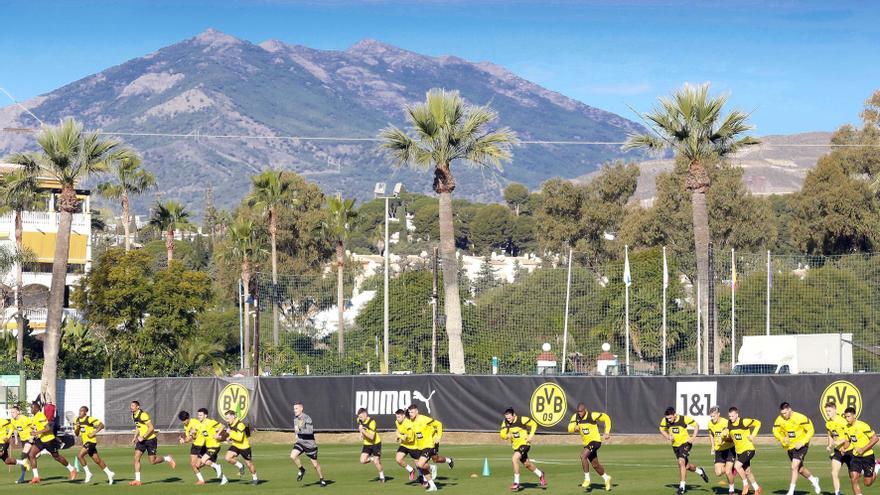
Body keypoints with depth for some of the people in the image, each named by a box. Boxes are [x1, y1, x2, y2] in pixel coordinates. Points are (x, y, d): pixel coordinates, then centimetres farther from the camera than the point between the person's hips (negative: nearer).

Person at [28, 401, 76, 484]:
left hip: (49, 439, -9)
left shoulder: (41, 416, -21)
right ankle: (36, 477, -5)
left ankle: (72, 470, 26)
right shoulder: (35, 417, 7)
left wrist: (37, 432, -29)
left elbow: (48, 428, -27)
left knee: (56, 457, 7)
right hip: (41, 440, 9)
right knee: (31, 454, -6)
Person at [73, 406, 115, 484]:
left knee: (80, 455, -20)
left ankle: (88, 473, -10)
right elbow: (76, 434, 14)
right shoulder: (77, 420, 11)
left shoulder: (89, 419, -11)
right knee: (97, 460, 11)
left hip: (91, 441, -8)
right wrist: (77, 428, -6)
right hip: (85, 442, 8)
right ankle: (109, 473, 22)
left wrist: (94, 433, -20)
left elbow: (101, 425, -13)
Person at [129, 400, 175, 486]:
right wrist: (135, 437, 12)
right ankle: (137, 480, -5)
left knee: (153, 461, -4)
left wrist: (143, 437, -24)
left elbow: (151, 428, -22)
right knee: (136, 458, -7)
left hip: (150, 439, -8)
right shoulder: (133, 415, 7)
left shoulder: (143, 415, -21)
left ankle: (168, 459, 23)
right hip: (142, 440, 8)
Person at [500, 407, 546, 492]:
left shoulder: (522, 420, -20)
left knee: (514, 459, -27)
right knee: (527, 464, 19)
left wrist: (531, 436, -15)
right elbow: (502, 435, -9)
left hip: (524, 443, -6)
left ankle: (516, 483, -19)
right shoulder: (505, 423, -7)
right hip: (516, 446, 7)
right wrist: (507, 435, -32)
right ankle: (540, 475, 47)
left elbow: (534, 424, -7)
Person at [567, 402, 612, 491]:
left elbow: (606, 418, -8)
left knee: (583, 456, -27)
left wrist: (607, 433, -10)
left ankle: (587, 479, -18)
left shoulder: (592, 416, -19)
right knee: (595, 465, 17)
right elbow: (569, 429, -11)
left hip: (595, 441, -7)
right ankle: (606, 478, 41)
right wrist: (575, 428, -34)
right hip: (587, 443, 7)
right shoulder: (575, 417, -5)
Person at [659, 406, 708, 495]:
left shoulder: (684, 419, -21)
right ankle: (700, 471, 44)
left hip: (685, 443, -5)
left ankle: (682, 486, -19)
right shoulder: (665, 421, -12)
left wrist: (693, 438, -16)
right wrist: (668, 437, -11)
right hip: (675, 445, 5)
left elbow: (696, 425, -7)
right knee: (686, 466, 13)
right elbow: (662, 429, 8)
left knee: (681, 462, -24)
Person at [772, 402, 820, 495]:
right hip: (790, 446, 6)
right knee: (800, 469, 16)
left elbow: (811, 431, -15)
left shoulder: (800, 418, -21)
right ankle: (813, 480, 44)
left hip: (801, 446, -6)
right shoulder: (779, 420, -9)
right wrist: (782, 439, -19)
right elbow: (776, 432, 2)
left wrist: (801, 443, -23)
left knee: (794, 467, -18)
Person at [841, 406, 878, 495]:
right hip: (855, 456, 5)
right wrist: (844, 448, -6)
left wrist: (863, 449, -24)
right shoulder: (847, 427, 0)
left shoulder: (862, 426, -20)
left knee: (867, 483, 2)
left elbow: (875, 438, -19)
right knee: (853, 479, -12)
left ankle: (875, 473, 35)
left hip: (867, 456, -5)